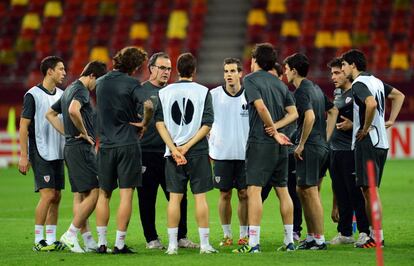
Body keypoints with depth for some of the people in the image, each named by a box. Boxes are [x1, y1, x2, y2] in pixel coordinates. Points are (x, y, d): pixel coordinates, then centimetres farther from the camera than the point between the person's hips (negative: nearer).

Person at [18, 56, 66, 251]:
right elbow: (24, 126, -8)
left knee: (56, 197, 5)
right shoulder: (33, 95, -8)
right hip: (40, 153, -7)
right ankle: (38, 241, -7)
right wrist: (23, 156, -12)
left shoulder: (61, 95, 11)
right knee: (47, 195, -12)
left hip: (58, 154, 7)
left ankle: (51, 239, 10)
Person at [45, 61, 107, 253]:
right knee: (95, 192, -11)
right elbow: (73, 110, -32)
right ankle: (71, 234, -10)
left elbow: (50, 114, 27)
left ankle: (88, 240, 10)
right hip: (81, 148, -10)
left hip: (70, 147, 10)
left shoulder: (69, 90, 19)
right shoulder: (81, 90, -12)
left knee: (79, 195, 9)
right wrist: (84, 133, -18)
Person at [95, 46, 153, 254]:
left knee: (104, 194, 13)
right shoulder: (131, 84, -10)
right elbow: (148, 106, -25)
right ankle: (119, 243, -3)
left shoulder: (101, 82, 9)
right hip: (128, 144, -5)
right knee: (126, 194, -1)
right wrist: (144, 123, -7)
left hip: (106, 144, 5)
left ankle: (101, 242, 11)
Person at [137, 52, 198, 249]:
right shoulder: (141, 91, -1)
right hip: (147, 153, -4)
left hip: (170, 153, 4)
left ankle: (181, 237, 12)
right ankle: (152, 239, 11)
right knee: (147, 198, 2)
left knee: (179, 197, 4)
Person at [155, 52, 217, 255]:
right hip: (198, 153, -2)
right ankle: (204, 243, 1)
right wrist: (187, 146, -8)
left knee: (174, 197, 5)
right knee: (200, 196, 2)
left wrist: (174, 149, -7)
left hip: (173, 152, 2)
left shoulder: (164, 93, 4)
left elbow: (159, 123, -2)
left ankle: (172, 244, 4)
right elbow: (207, 125, -7)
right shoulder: (203, 92, -1)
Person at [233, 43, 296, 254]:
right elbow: (293, 113, 10)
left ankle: (253, 243, -15)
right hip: (279, 146, 7)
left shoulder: (251, 80, -5)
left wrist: (274, 131, -9)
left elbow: (261, 107, -18)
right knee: (283, 191, 12)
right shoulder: (280, 83, 15)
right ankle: (289, 241, 14)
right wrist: (276, 127, -2)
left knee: (254, 190, -8)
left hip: (260, 142, -7)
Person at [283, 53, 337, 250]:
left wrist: (301, 144, -19)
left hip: (309, 147, -10)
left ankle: (319, 240, -6)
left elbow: (310, 116, -26)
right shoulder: (315, 88, 17)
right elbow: (333, 111, 25)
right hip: (321, 146, 10)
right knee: (302, 190, 15)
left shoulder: (301, 91, -13)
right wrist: (325, 137, 21)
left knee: (310, 192, -6)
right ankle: (311, 237, 18)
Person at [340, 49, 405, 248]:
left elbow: (371, 104, -30)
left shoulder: (359, 84, -12)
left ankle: (377, 237, -10)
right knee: (370, 190, 13)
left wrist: (365, 128, -18)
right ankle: (374, 235, 13)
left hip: (367, 141, -9)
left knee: (370, 189, -9)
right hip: (381, 142, 9)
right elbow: (399, 95, 27)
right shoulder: (376, 81, 16)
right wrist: (391, 120, 19)